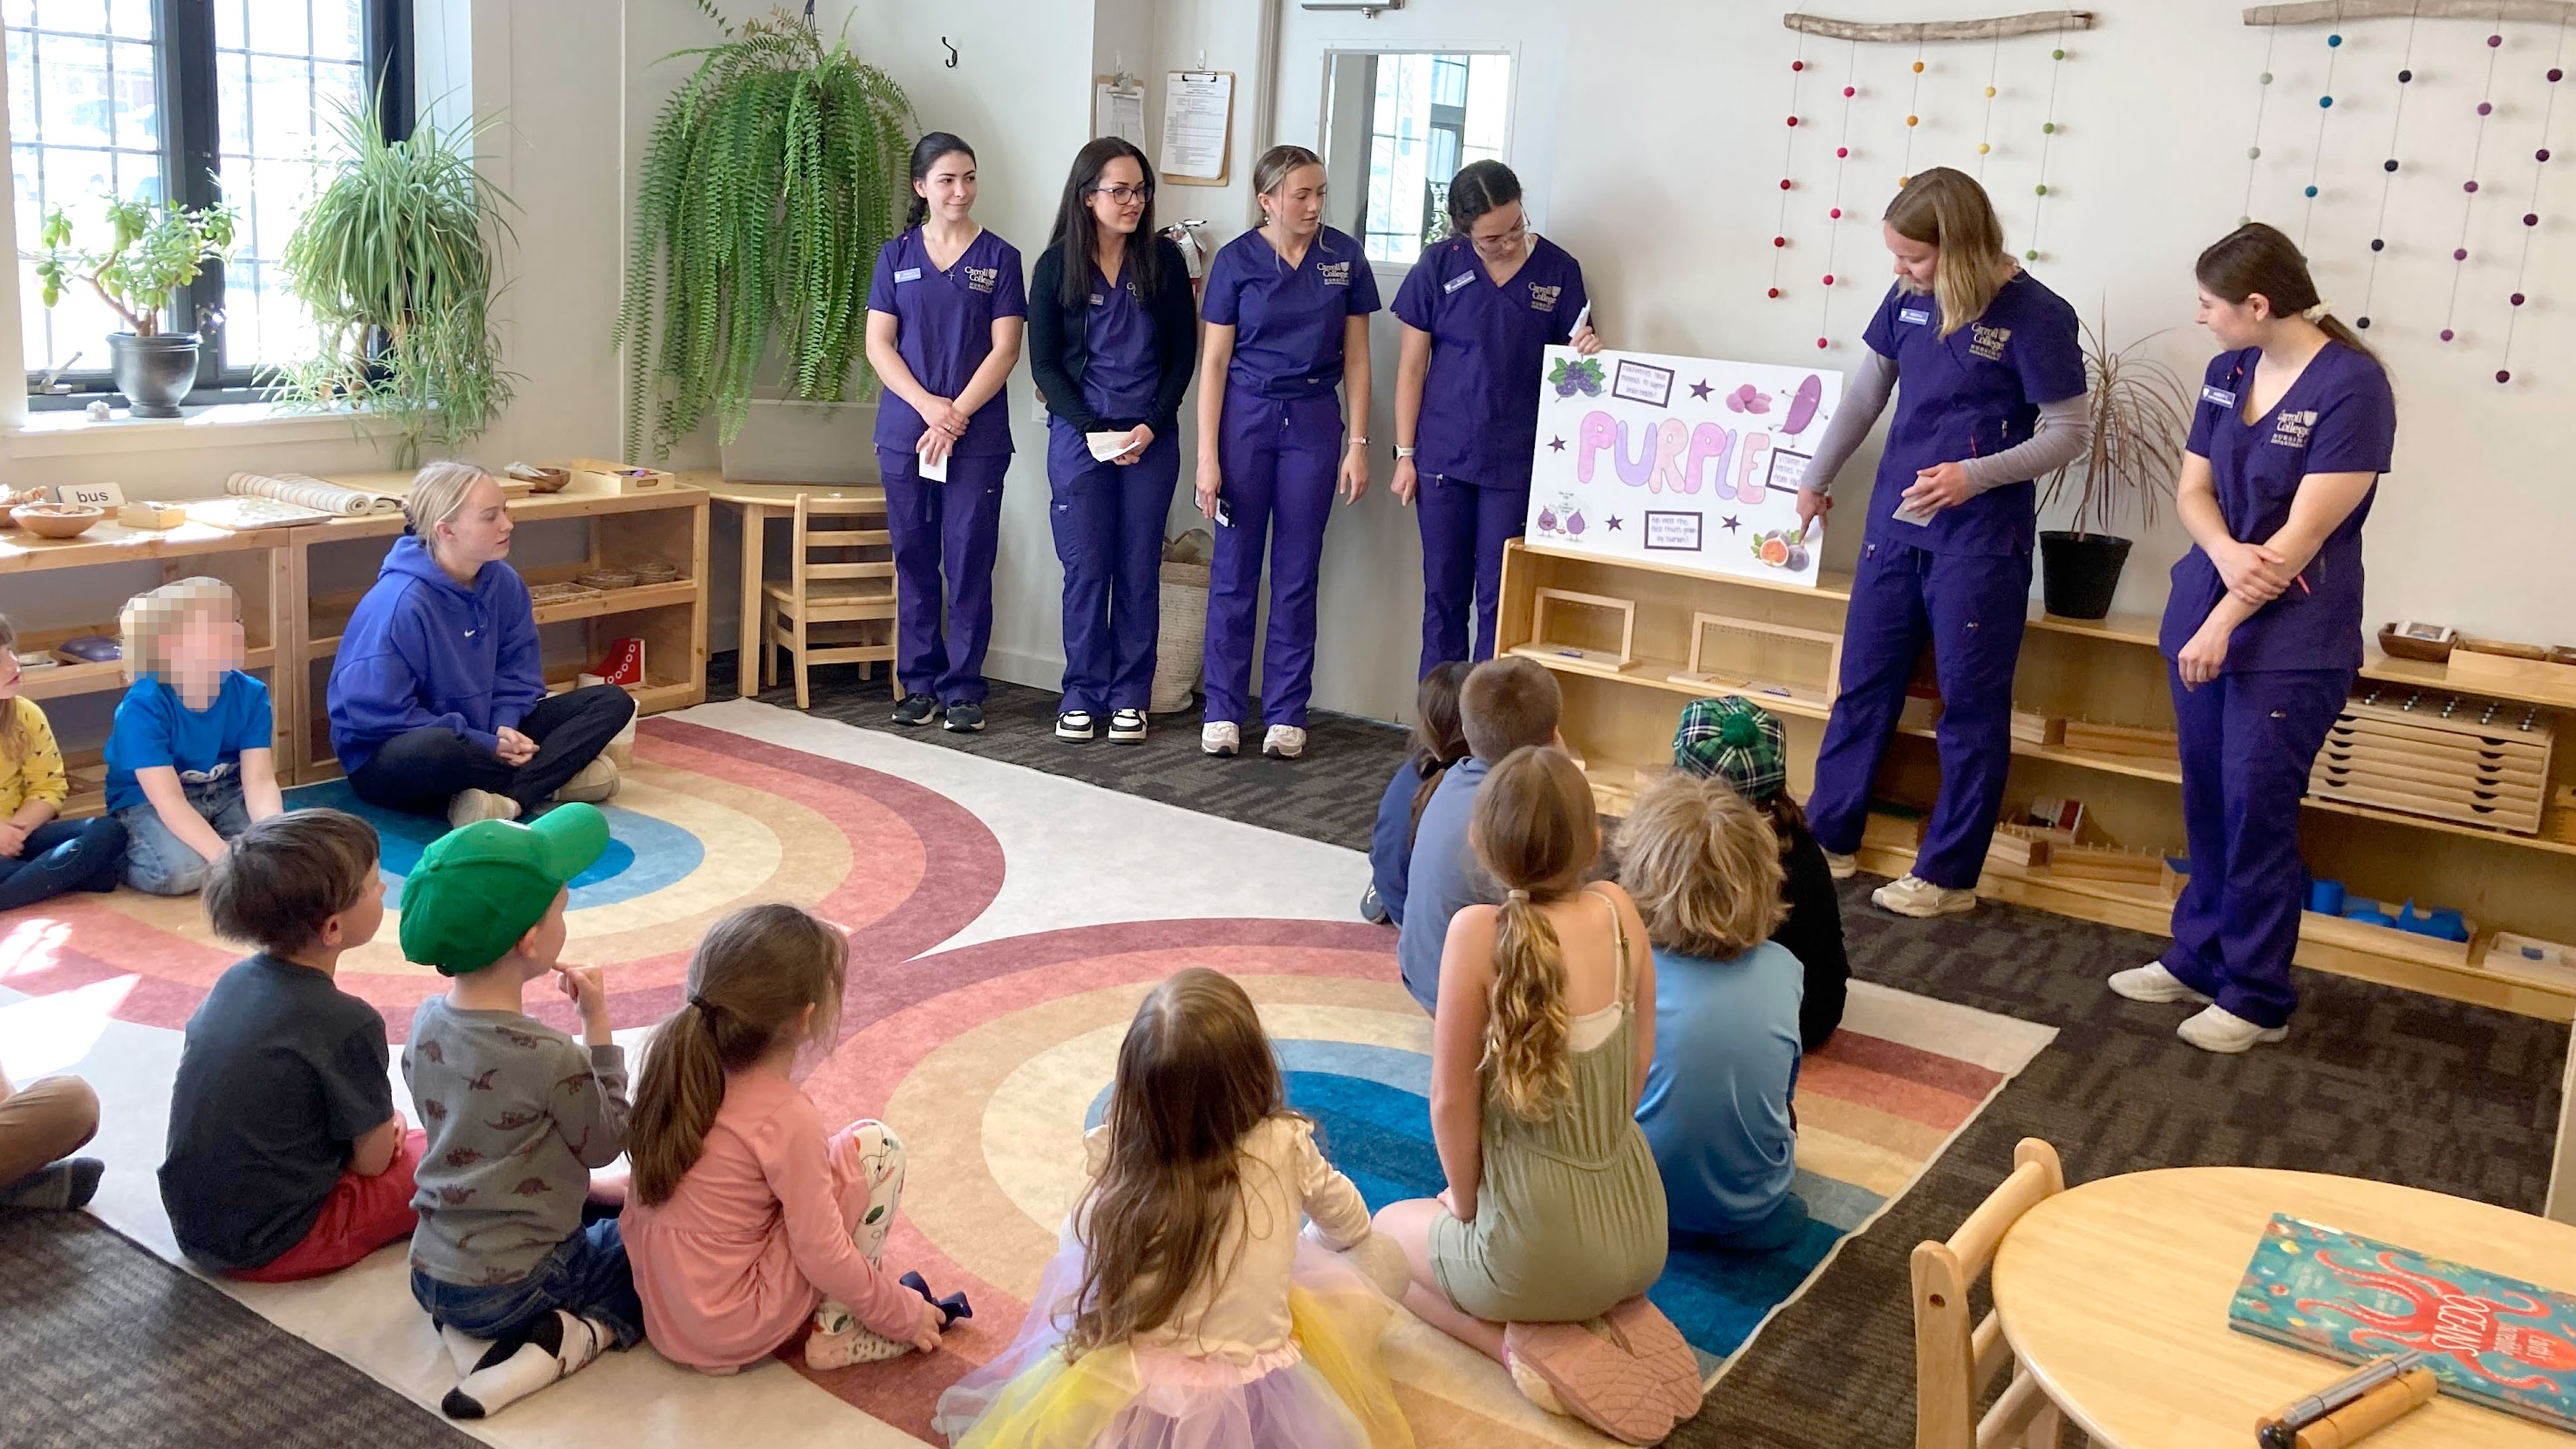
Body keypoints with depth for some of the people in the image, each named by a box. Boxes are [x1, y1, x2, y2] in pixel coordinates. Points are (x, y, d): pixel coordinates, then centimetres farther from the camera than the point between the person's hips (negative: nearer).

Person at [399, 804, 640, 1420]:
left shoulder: (425, 1022, -6)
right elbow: (605, 1144, -9)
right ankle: (567, 1341, -9)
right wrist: (598, 1024, -11)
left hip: (430, 1274, 7)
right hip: (514, 1286, -6)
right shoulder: (552, 1058, -28)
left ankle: (466, 1330, 9)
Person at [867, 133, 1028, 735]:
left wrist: (956, 415, -12)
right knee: (914, 559, 6)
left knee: (969, 561, -1)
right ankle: (918, 684, 16)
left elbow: (1005, 348, -3)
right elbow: (878, 345, 2)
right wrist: (927, 406, -12)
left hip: (978, 436, -2)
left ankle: (962, 689, 8)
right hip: (904, 433, 2)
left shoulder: (999, 257, 3)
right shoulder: (897, 256, 8)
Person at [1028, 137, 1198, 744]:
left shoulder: (1164, 259, 2)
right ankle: (1083, 695, 11)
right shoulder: (1057, 265, 0)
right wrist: (1095, 430, -10)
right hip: (1078, 434, -1)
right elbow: (1043, 362, 0)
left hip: (1151, 437, 1)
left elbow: (1183, 353, 4)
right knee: (1086, 568, 0)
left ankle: (1130, 697, 12)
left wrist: (1151, 427, -8)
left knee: (1139, 570, 3)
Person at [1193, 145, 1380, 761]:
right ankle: (1222, 711, 12)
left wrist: (1358, 444, 0)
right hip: (1245, 416, -1)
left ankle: (1286, 714, 13)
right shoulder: (1237, 260, -2)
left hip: (1314, 421, 1)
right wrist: (1207, 456, -7)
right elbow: (1214, 361, -2)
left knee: (1297, 574, 5)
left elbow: (1356, 357, 6)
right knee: (1235, 571, 3)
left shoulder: (1344, 256, 2)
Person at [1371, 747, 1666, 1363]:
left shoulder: (1478, 932, -21)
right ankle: (1603, 1313, 14)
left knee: (1386, 1228, 26)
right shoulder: (1618, 909, -7)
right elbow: (1641, 1063, 4)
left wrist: (1464, 1202, 3)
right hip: (1639, 1237, 6)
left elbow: (1452, 1098, -14)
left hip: (1540, 1255, -5)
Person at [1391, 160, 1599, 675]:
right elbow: (1412, 365, 2)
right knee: (1444, 595, 9)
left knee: (1499, 598, 0)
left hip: (1517, 460, -1)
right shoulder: (1440, 265, -3)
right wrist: (1405, 454, 0)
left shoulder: (1558, 269, -2)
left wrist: (1587, 349, -17)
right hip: (1443, 456, 1)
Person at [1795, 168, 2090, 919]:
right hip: (1894, 524, 6)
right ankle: (1827, 836, 26)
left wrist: (1975, 476, -23)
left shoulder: (2035, 315, -14)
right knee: (1864, 686, 13)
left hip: (1980, 541, -6)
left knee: (1971, 704, 4)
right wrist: (1816, 480, 22)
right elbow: (1864, 395, 15)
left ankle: (1948, 874, 14)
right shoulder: (1908, 298, 2)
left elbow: (2070, 432, -10)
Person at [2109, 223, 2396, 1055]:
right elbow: (2193, 491, 7)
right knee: (2206, 801, 13)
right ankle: (2197, 959, 28)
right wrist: (2226, 553, -14)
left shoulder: (2351, 385, -14)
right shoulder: (2228, 371, 7)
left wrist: (2225, 621, -15)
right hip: (2204, 614, 7)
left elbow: (2304, 533, -17)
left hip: (2290, 640, -6)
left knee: (2256, 812, -1)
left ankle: (2256, 1000, 12)